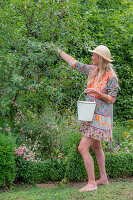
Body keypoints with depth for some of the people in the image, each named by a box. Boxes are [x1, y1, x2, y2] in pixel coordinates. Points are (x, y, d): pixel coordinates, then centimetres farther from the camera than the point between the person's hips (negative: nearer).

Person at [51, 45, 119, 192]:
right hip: (90, 115, 8)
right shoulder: (92, 70, 5)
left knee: (83, 148, -13)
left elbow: (111, 99, -13)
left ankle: (91, 183, -6)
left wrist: (97, 92, -27)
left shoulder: (111, 77, -16)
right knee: (96, 147, 17)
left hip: (100, 118, -8)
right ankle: (103, 178, 31)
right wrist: (59, 51, 19)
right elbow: (74, 63, 15)